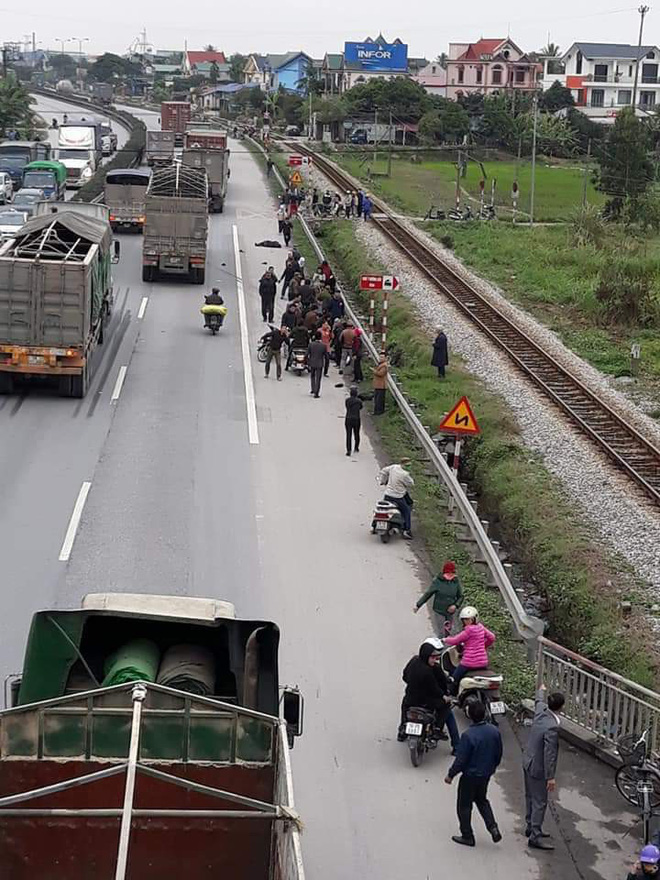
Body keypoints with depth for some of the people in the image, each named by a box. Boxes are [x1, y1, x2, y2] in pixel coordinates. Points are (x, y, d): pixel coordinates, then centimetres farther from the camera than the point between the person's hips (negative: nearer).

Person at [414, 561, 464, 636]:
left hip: (450, 612, 3)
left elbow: (460, 596, 8)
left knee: (448, 632, 10)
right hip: (439, 611, -3)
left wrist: (455, 605, -10)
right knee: (442, 632, -7)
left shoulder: (456, 582, -2)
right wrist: (418, 605, -6)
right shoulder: (437, 581, -11)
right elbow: (428, 594, -5)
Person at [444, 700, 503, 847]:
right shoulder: (494, 731, -9)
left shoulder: (468, 735, -27)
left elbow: (460, 759, -20)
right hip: (486, 774, 6)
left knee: (464, 805, 11)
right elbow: (498, 754, 4)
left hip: (470, 776, -6)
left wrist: (450, 775, -6)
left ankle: (467, 836, 19)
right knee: (482, 800, 27)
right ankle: (493, 828, 13)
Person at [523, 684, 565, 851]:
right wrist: (550, 777, -22)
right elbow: (549, 754, -28)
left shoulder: (541, 711, -6)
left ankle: (531, 827, 36)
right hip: (538, 768, -9)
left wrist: (541, 690, 43)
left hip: (528, 762, 9)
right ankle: (535, 836, 2)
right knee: (540, 802, -1)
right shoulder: (552, 727, -30)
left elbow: (540, 700, 20)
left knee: (531, 798, 22)